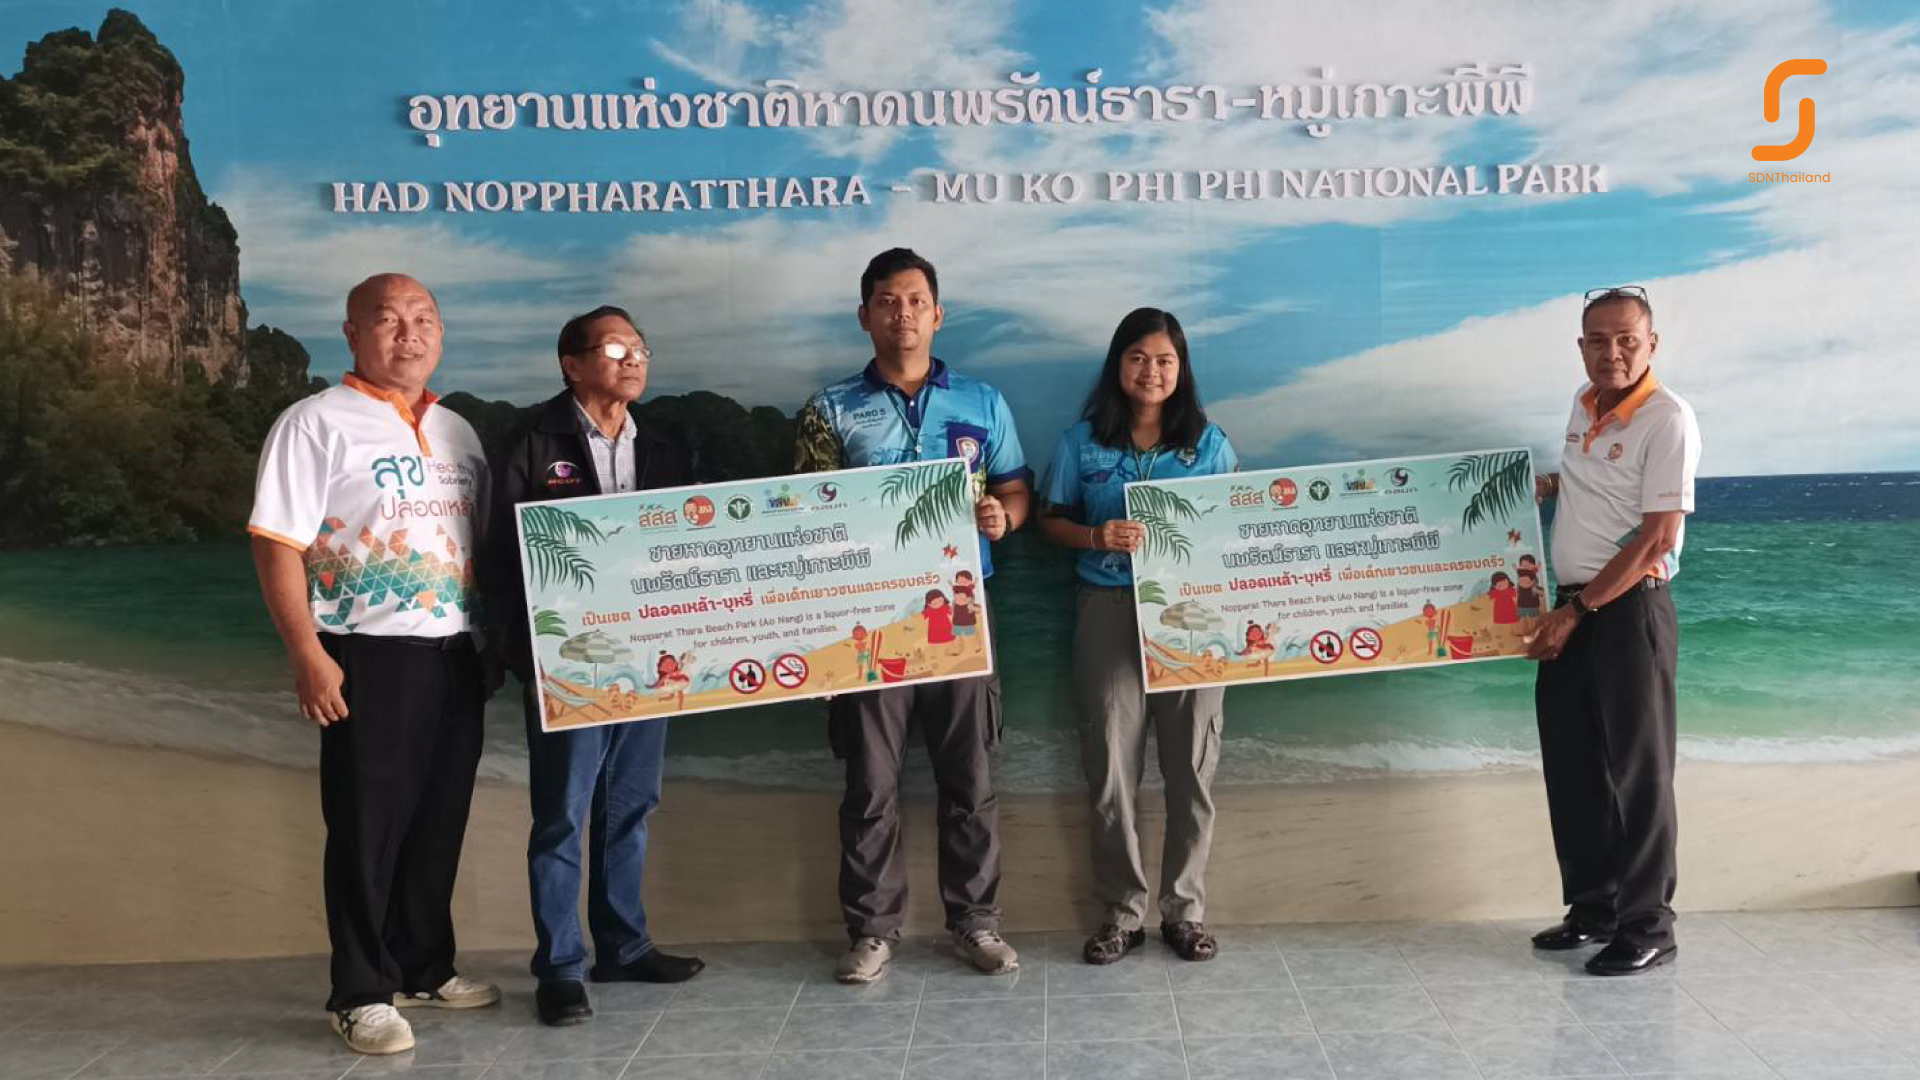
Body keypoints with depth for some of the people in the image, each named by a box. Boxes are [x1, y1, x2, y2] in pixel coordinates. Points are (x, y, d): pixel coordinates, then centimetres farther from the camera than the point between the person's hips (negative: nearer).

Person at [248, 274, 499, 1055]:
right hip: (369, 656, -6)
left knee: (439, 820, 12)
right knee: (368, 825, 1)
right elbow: (278, 546, -11)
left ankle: (425, 968, 26)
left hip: (457, 655, 6)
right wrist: (308, 654, -18)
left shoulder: (458, 431, 15)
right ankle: (362, 993, 12)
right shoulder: (317, 424, -5)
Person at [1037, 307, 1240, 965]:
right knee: (1111, 766, 2)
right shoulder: (1084, 440, 5)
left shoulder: (1209, 442, 7)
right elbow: (1050, 519, 7)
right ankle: (1121, 912, 14)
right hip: (1109, 610, 0)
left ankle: (1185, 909, 18)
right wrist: (1095, 536, -13)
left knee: (1191, 764, 4)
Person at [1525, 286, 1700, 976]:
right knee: (1571, 766, 13)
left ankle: (1648, 928, 12)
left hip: (1630, 609, -8)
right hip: (1574, 609, 8)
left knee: (1636, 772, 0)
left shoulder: (1667, 421, -14)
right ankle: (1594, 909, 27)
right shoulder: (1584, 405, 10)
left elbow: (1657, 538, -18)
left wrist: (1575, 612, -18)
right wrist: (1549, 484, 8)